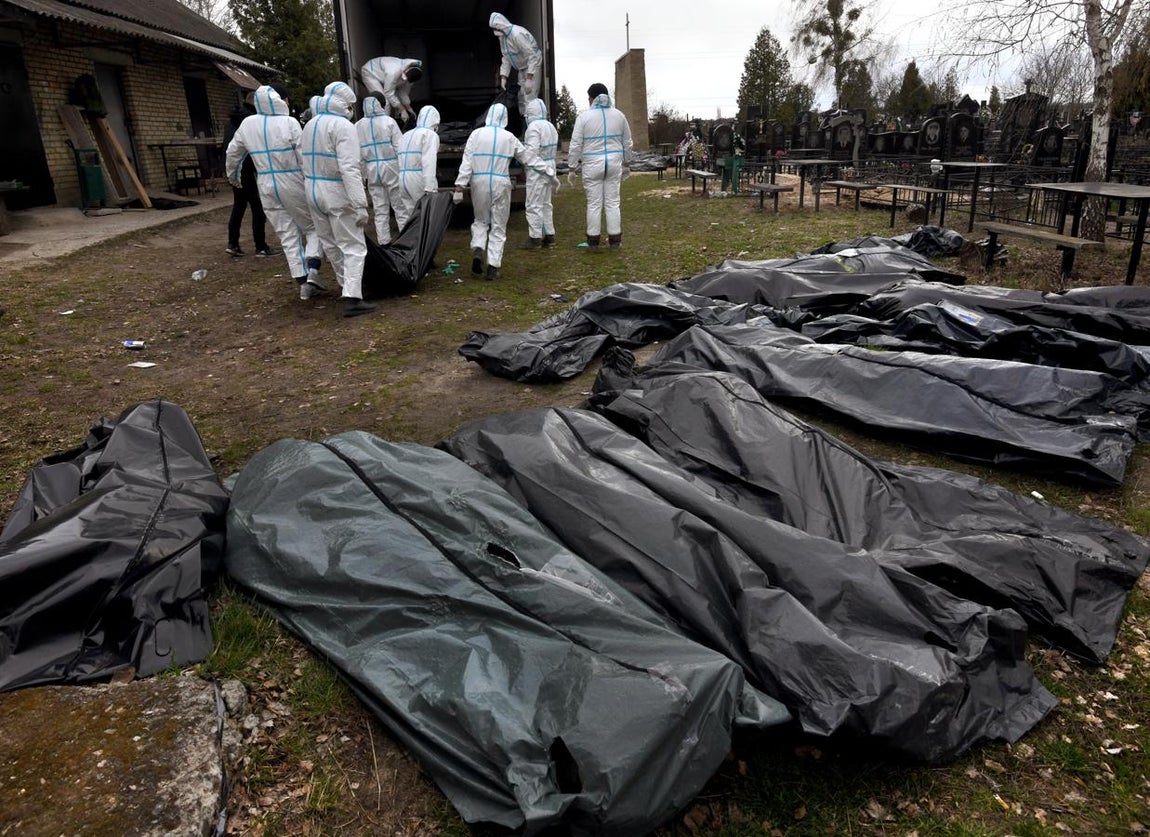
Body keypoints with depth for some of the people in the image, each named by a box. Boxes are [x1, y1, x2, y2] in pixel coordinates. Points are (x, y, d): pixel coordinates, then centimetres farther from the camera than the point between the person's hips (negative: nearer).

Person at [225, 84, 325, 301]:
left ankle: (303, 282, 10)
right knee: (313, 227, 9)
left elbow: (232, 153, 16)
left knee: (287, 235, 10)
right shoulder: (289, 123, -11)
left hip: (267, 188, 5)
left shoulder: (247, 124, 5)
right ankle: (312, 269, -11)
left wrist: (233, 176, 33)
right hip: (293, 185, -4)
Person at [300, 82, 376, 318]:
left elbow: (304, 160, 13)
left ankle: (347, 284, 34)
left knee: (330, 243, 18)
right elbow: (349, 168, -23)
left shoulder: (310, 125, 13)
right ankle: (352, 299, -14)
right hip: (338, 194, -8)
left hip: (313, 192, 8)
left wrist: (312, 185, 16)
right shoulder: (343, 126, -14)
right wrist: (360, 205, -25)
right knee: (353, 247, -5)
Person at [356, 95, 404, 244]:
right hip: (391, 169, -3)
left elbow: (357, 154, 4)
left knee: (380, 211, 8)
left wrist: (363, 173, 11)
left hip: (372, 172, 3)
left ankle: (384, 243, 8)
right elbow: (399, 147, -9)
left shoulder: (358, 126, 4)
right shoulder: (388, 121, -6)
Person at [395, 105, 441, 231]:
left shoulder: (406, 135, 22)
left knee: (404, 219, 6)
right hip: (418, 180, -7)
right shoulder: (430, 135, -1)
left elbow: (398, 161, 16)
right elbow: (428, 162, -15)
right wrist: (430, 188, -22)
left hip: (401, 180, 7)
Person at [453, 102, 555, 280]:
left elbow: (466, 162, -4)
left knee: (481, 221, 19)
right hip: (500, 184, -1)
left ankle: (477, 250, -7)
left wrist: (459, 186, -4)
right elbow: (529, 158, 9)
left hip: (479, 183, 1)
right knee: (498, 226, 7)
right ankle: (493, 266, 3)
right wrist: (549, 171, 19)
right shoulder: (509, 138, 2)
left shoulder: (477, 134, 1)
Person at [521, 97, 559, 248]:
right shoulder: (550, 126, 14)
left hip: (537, 170, -9)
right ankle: (549, 236, 19)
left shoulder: (534, 127, -15)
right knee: (546, 203, 16)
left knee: (534, 205, -3)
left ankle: (535, 237, -1)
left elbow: (532, 152, -22)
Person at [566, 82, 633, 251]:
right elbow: (627, 143, 13)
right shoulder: (618, 115, 5)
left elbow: (575, 145, -7)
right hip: (614, 164, 3)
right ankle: (615, 240, 12)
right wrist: (625, 163, 24)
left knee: (594, 204, 4)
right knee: (613, 202, 9)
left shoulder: (584, 116, -6)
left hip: (592, 165, -3)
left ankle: (593, 242, 8)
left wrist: (572, 168, 0)